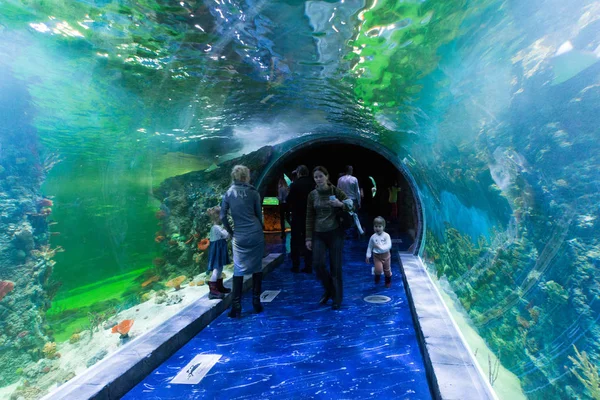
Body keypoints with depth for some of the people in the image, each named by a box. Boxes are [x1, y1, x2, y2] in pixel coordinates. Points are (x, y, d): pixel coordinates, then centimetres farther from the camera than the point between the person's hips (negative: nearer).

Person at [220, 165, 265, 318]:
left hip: (239, 236, 1)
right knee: (256, 268, 11)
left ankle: (236, 307, 6)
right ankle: (256, 302, 17)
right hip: (255, 234, -1)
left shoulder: (229, 193, 3)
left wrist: (231, 232, 12)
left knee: (239, 270, 7)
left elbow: (222, 216, 1)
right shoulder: (253, 192, -1)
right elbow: (259, 214, 6)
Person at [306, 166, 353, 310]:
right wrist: (309, 238, 1)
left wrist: (341, 204, -22)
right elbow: (309, 217, 4)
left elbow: (351, 204, 0)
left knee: (335, 267, 1)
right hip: (319, 234, 2)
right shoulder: (312, 195, 2)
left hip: (335, 233, -2)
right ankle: (328, 290, 21)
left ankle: (337, 298, 19)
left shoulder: (336, 191, -5)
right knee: (317, 264, -7)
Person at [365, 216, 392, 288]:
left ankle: (388, 281, 44)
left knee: (387, 270, 17)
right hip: (377, 256, 0)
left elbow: (389, 246, -22)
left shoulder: (386, 235, -14)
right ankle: (377, 276, 17)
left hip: (385, 255, 0)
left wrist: (380, 247, -34)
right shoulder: (373, 237, -7)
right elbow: (369, 247, 2)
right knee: (378, 269, -18)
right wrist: (368, 256, 2)